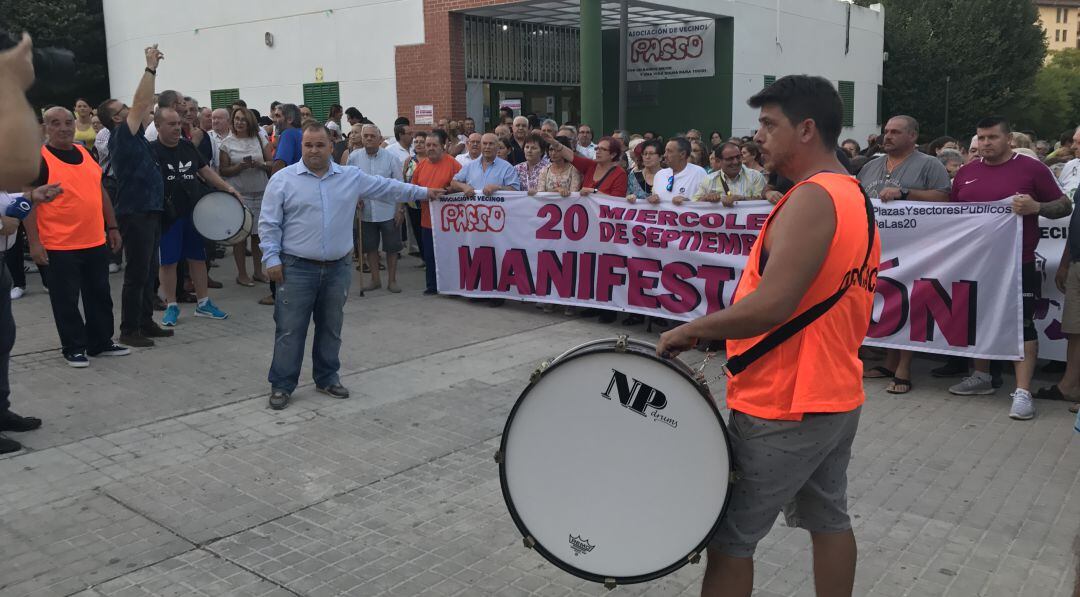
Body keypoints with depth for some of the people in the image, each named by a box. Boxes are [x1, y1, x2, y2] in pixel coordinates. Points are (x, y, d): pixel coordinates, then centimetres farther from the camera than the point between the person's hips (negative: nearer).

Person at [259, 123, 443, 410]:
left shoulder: (352, 177, 6)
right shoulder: (283, 180, -3)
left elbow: (387, 187, 14)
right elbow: (269, 224, -2)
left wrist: (423, 192, 15)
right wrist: (272, 259, -8)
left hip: (337, 268, 3)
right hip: (297, 268, -3)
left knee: (331, 328, 13)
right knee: (290, 330, 0)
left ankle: (327, 378, 28)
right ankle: (281, 385, 11)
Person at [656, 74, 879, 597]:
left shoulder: (810, 199, -21)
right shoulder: (856, 199, 11)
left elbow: (772, 305, -29)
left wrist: (689, 330, -18)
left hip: (781, 407, -10)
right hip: (837, 395, 10)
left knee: (727, 537, 2)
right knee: (828, 520, 20)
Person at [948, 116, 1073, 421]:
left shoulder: (1031, 168, -3)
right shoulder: (966, 173, 9)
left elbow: (1064, 206, -1)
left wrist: (1036, 207, -20)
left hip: (1018, 263, -5)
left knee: (1022, 324, -4)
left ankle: (1023, 391, -4)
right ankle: (981, 377, 30)